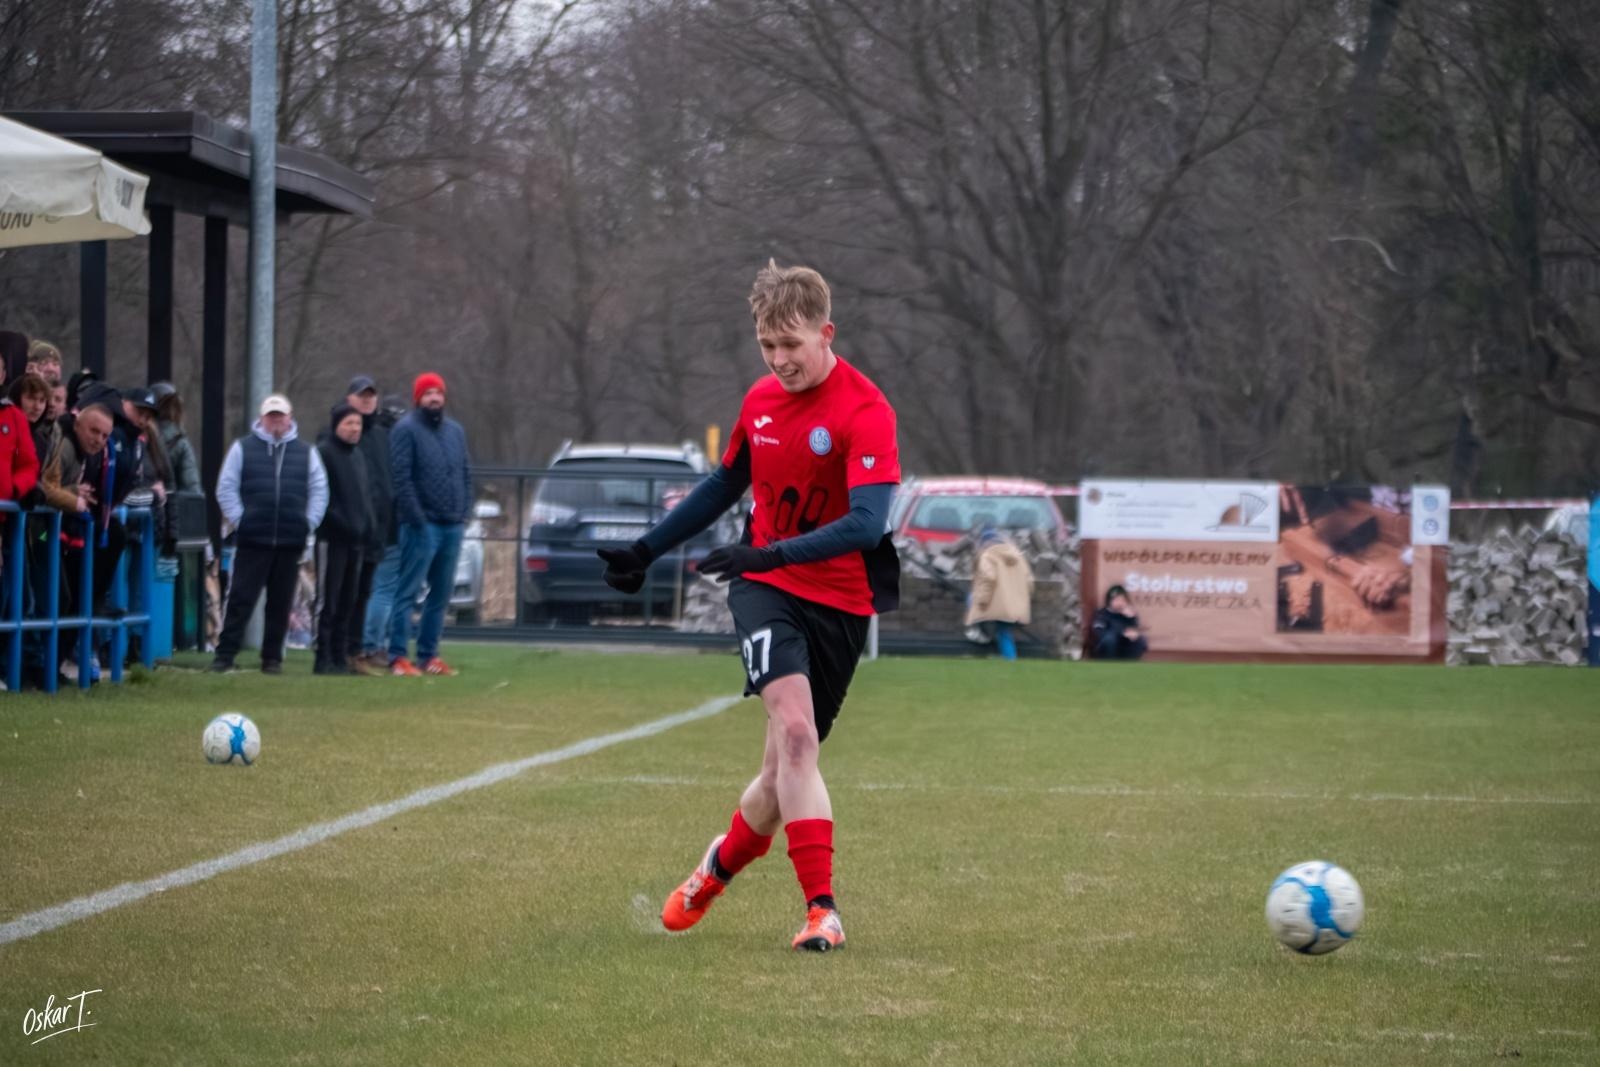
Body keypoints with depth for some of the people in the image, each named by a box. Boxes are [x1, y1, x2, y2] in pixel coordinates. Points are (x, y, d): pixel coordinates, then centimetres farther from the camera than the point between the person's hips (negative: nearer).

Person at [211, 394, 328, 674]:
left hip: (291, 543, 2)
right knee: (240, 599, -5)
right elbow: (226, 487, 4)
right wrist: (237, 519, -5)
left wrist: (309, 522, 1)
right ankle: (225, 654, -3)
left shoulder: (305, 452, 11)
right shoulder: (243, 448, 5)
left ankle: (273, 658, 12)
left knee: (281, 603, 6)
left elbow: (319, 490, 11)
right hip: (253, 540, -2)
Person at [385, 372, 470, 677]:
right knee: (408, 591, -7)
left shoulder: (455, 431, 15)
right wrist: (417, 519, -16)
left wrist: (464, 512, 6)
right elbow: (401, 477, -13)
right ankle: (398, 657, -8)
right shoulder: (406, 430, -6)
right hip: (422, 525, -7)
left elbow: (466, 474, 18)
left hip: (453, 526, 7)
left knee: (441, 594, 10)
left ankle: (428, 655, 16)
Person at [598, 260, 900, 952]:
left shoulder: (865, 411, -13)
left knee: (790, 763, 4)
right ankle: (821, 908, -25)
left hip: (840, 602, -2)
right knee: (793, 728, -22)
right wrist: (647, 550, 27)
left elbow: (866, 524, -24)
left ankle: (724, 861, 35)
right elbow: (725, 485, 24)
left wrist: (771, 552, -34)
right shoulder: (760, 402, 6)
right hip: (765, 588, 2)